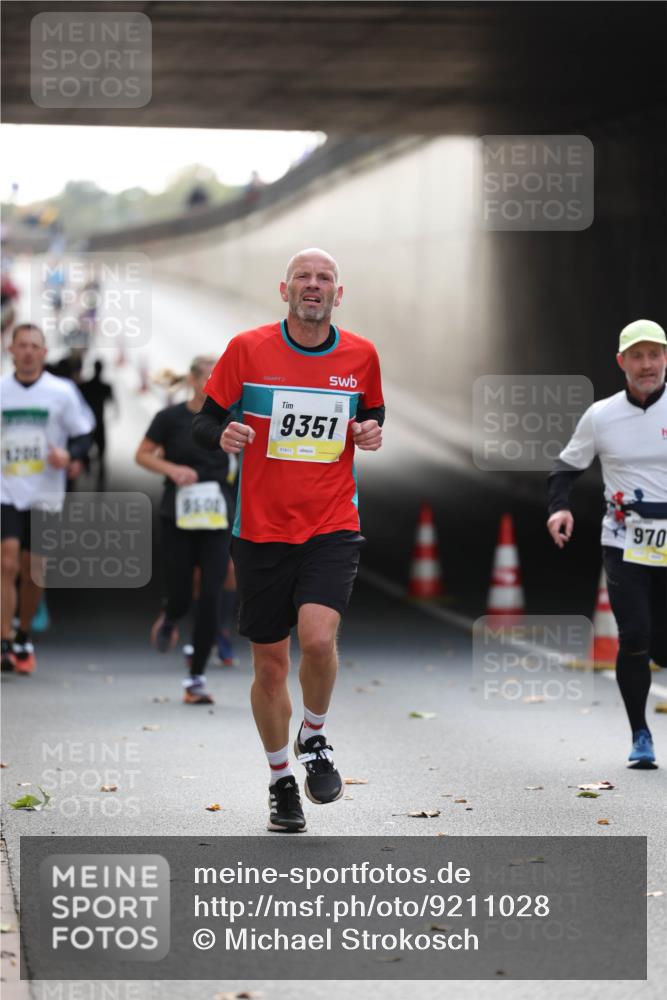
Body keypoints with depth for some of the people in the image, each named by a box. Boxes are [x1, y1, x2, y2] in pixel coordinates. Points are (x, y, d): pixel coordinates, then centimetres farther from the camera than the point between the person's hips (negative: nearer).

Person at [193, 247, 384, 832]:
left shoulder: (361, 356, 4)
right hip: (262, 530, 0)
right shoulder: (248, 349, -2)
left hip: (333, 527, 0)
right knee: (270, 665, 6)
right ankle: (281, 780, 26)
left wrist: (372, 432, -2)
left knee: (318, 638, -23)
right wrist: (222, 436, -19)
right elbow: (204, 421, 3)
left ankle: (314, 738, 6)